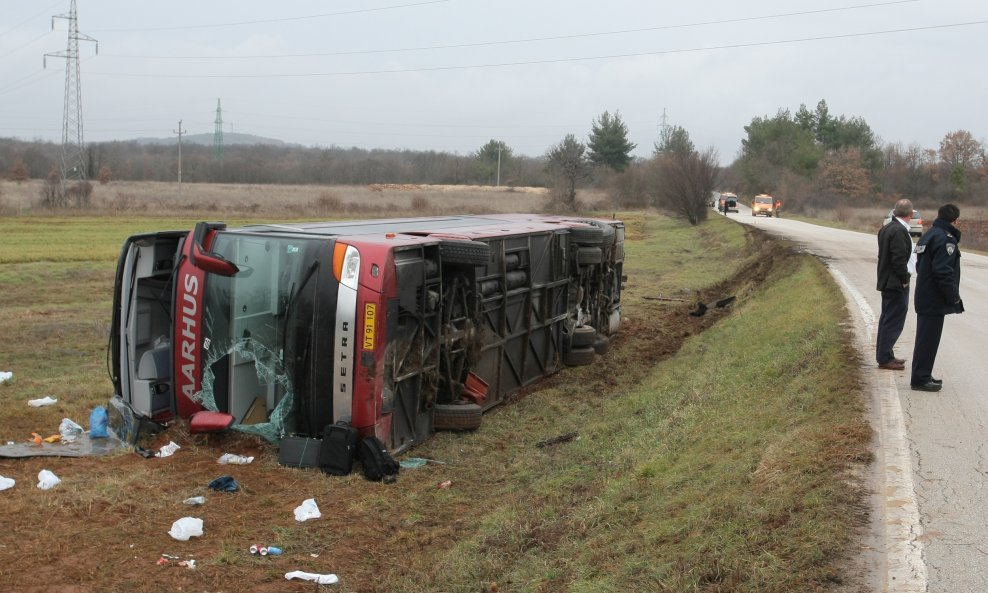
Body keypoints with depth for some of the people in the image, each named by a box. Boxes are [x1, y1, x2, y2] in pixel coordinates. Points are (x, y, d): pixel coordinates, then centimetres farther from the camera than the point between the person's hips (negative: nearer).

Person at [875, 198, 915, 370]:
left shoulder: (886, 229, 11)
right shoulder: (899, 231, -19)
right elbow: (899, 258, -24)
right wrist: (904, 279, -13)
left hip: (887, 282, 10)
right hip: (897, 284, -10)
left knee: (887, 320, 16)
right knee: (893, 322, -4)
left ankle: (884, 355, 25)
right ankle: (885, 358, -1)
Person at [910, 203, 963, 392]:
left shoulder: (929, 235, 13)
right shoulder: (945, 239, -18)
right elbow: (943, 271, -24)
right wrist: (954, 296, -14)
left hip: (924, 297, 10)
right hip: (935, 300, -10)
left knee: (925, 338, 16)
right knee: (929, 339, -4)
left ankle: (922, 376, 24)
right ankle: (920, 378, 0)